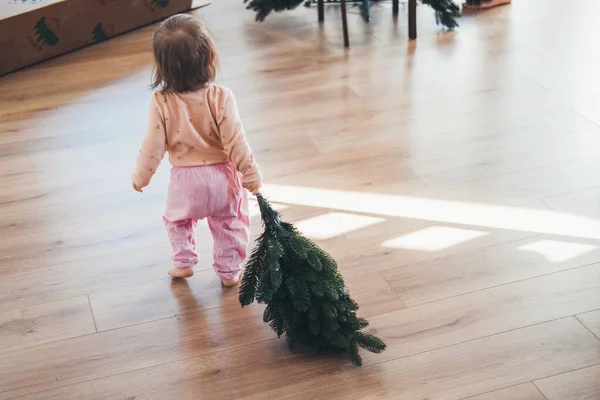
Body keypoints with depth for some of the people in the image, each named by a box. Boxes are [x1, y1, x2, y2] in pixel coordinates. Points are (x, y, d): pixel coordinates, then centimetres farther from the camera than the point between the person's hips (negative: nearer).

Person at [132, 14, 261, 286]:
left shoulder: (161, 103, -17)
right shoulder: (220, 98, -20)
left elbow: (153, 146, -10)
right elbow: (235, 142, -16)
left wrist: (141, 177, 6)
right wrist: (251, 174, -4)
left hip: (185, 180, 1)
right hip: (223, 176, 0)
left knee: (177, 219, 30)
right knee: (230, 223, 23)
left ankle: (184, 262, 37)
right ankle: (229, 271, 30)